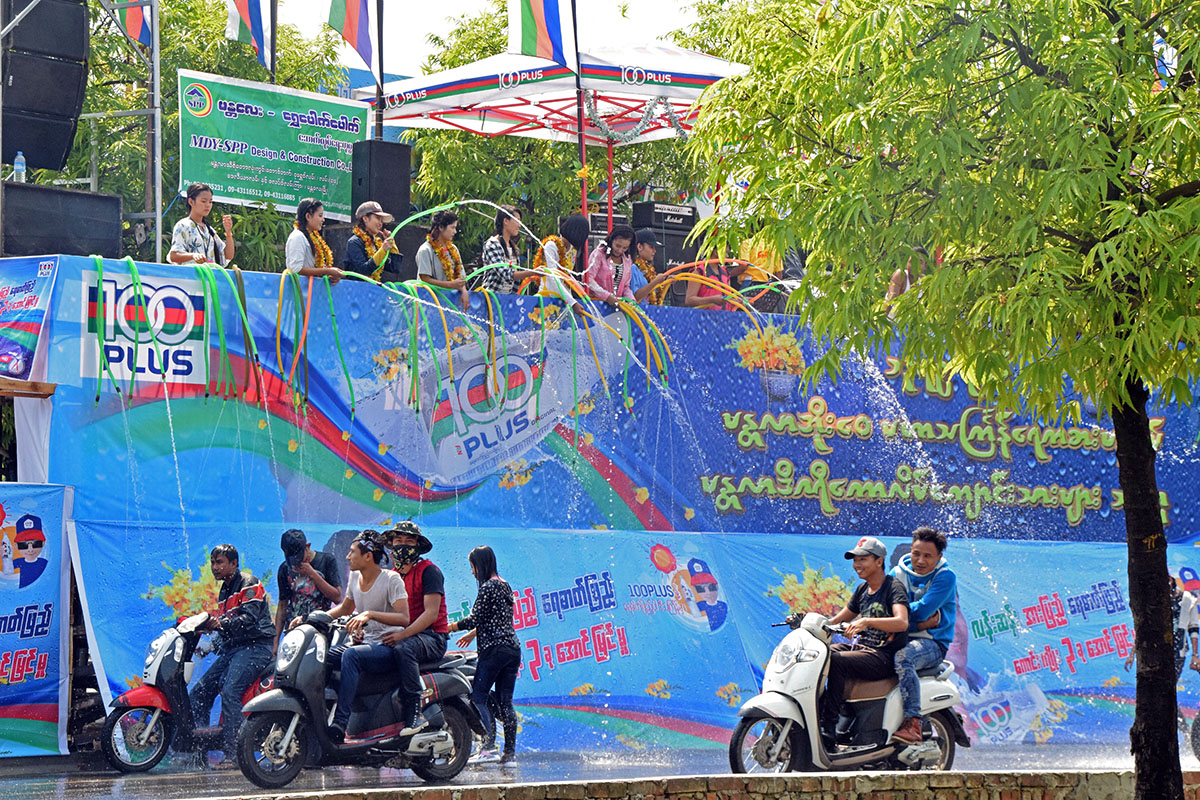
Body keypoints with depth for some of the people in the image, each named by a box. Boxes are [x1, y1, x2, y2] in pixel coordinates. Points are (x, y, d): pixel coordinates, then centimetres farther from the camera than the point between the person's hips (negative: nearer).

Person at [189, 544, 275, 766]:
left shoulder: (249, 584, -4)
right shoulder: (224, 592, 23)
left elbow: (249, 618, -18)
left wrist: (221, 623, -30)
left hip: (255, 646, -9)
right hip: (231, 648, 9)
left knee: (230, 692, -27)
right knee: (199, 693, 0)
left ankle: (232, 753, -29)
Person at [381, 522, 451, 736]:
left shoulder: (428, 571, -4)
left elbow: (431, 613, -14)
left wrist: (403, 634, -26)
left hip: (433, 636, -7)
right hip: (403, 634, 7)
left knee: (404, 649, -38)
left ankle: (414, 713, -38)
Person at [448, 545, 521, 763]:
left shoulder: (488, 587, -10)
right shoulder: (504, 586, 18)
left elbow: (474, 619, -12)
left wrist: (448, 628, 2)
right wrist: (472, 634, 32)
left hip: (494, 649, -9)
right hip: (513, 648, 9)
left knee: (478, 697, -9)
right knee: (504, 701, 8)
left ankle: (488, 747, -22)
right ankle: (510, 752, 5)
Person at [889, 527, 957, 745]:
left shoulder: (945, 577, -5)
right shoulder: (898, 573, 10)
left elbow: (922, 611, -17)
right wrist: (920, 622, -15)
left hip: (932, 643, -5)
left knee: (903, 656, -38)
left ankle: (913, 724, -41)